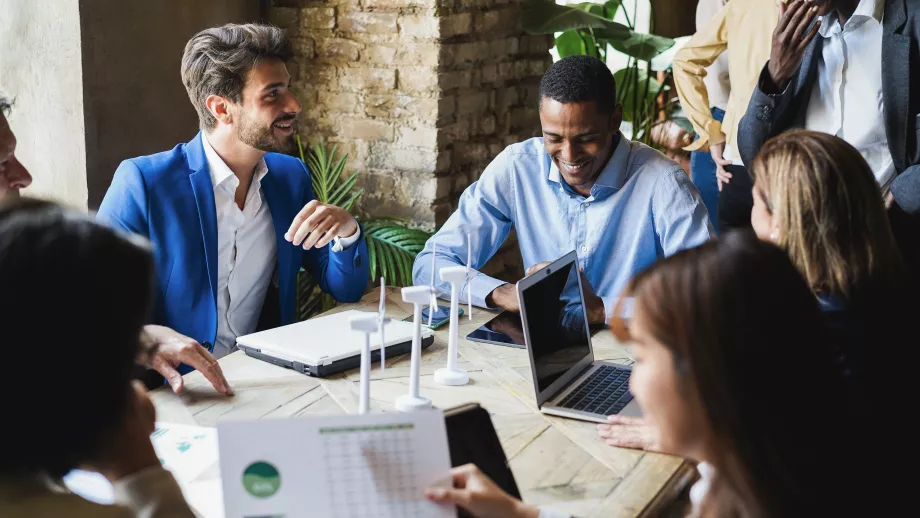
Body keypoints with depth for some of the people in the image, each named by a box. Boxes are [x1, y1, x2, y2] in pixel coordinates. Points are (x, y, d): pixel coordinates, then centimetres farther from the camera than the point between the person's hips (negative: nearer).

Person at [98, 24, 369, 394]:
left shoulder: (291, 177, 6)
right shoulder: (143, 182, -11)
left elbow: (346, 289, 10)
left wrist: (346, 231, -13)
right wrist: (146, 337, -37)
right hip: (173, 390, -3)